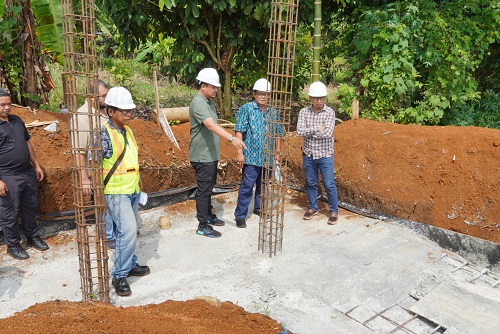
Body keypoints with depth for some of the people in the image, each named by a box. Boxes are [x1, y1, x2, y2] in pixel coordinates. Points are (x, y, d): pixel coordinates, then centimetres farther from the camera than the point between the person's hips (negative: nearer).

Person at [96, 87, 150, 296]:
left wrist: (139, 183, 20)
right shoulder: (104, 134, -17)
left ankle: (131, 265, 34)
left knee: (129, 230, 17)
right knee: (128, 230, -14)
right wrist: (100, 196, -20)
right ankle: (119, 276, -1)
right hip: (115, 192, -8)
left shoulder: (128, 131, 8)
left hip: (132, 191, 8)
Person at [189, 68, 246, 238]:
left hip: (211, 154, 10)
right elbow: (211, 125, -37)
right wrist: (232, 138, -49)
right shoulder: (198, 103, -22)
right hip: (202, 156, -10)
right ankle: (203, 226, 11)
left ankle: (209, 216, 36)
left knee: (209, 188, 20)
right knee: (204, 190, 0)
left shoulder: (209, 101, 10)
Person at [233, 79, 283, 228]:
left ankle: (259, 208, 36)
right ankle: (240, 215, 8)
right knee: (247, 186, -3)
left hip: (269, 158, 5)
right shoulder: (246, 109, -5)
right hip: (251, 156, -5)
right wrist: (240, 152, -15)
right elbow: (239, 131, -10)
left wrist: (277, 152, 13)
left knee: (263, 185, 17)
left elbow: (278, 133, 16)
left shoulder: (273, 112, 10)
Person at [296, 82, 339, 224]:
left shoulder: (330, 112, -10)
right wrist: (317, 129, -19)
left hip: (325, 155, -2)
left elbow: (327, 133, -22)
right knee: (311, 183, 15)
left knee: (329, 184, 4)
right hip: (308, 154, 3)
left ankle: (334, 211, 19)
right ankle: (312, 208, 32)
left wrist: (308, 132, -15)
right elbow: (300, 132, -14)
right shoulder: (304, 112, -2)